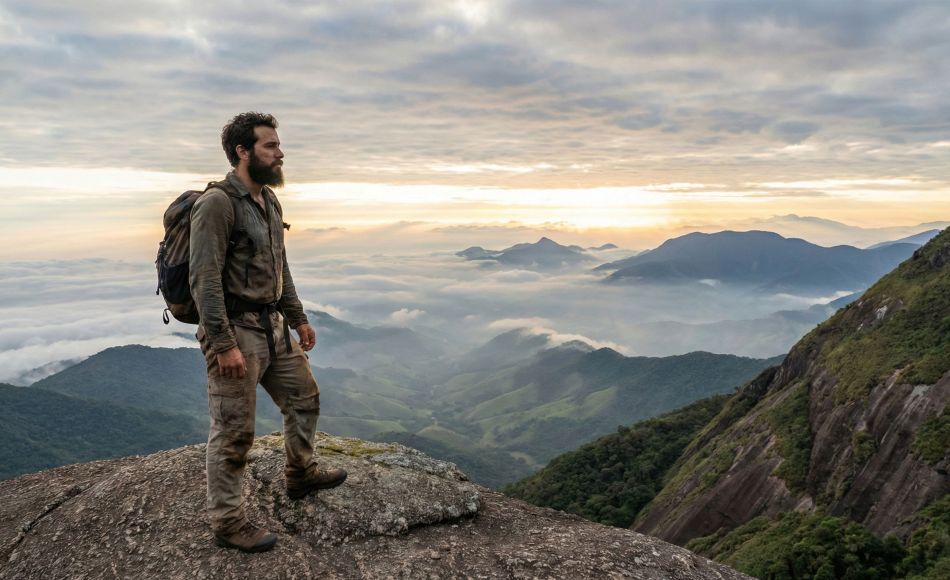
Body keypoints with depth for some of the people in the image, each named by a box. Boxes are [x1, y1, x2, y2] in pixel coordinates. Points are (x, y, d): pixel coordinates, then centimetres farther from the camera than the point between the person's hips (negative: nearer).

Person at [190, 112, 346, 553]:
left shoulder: (270, 201, 11)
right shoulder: (217, 203, -17)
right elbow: (204, 280, -22)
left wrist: (297, 318, 21)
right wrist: (224, 345, -25)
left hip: (273, 326, 9)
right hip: (235, 331, -9)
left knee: (304, 398, 20)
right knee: (233, 433, 1)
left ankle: (300, 475, 41)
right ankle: (227, 522, 17)